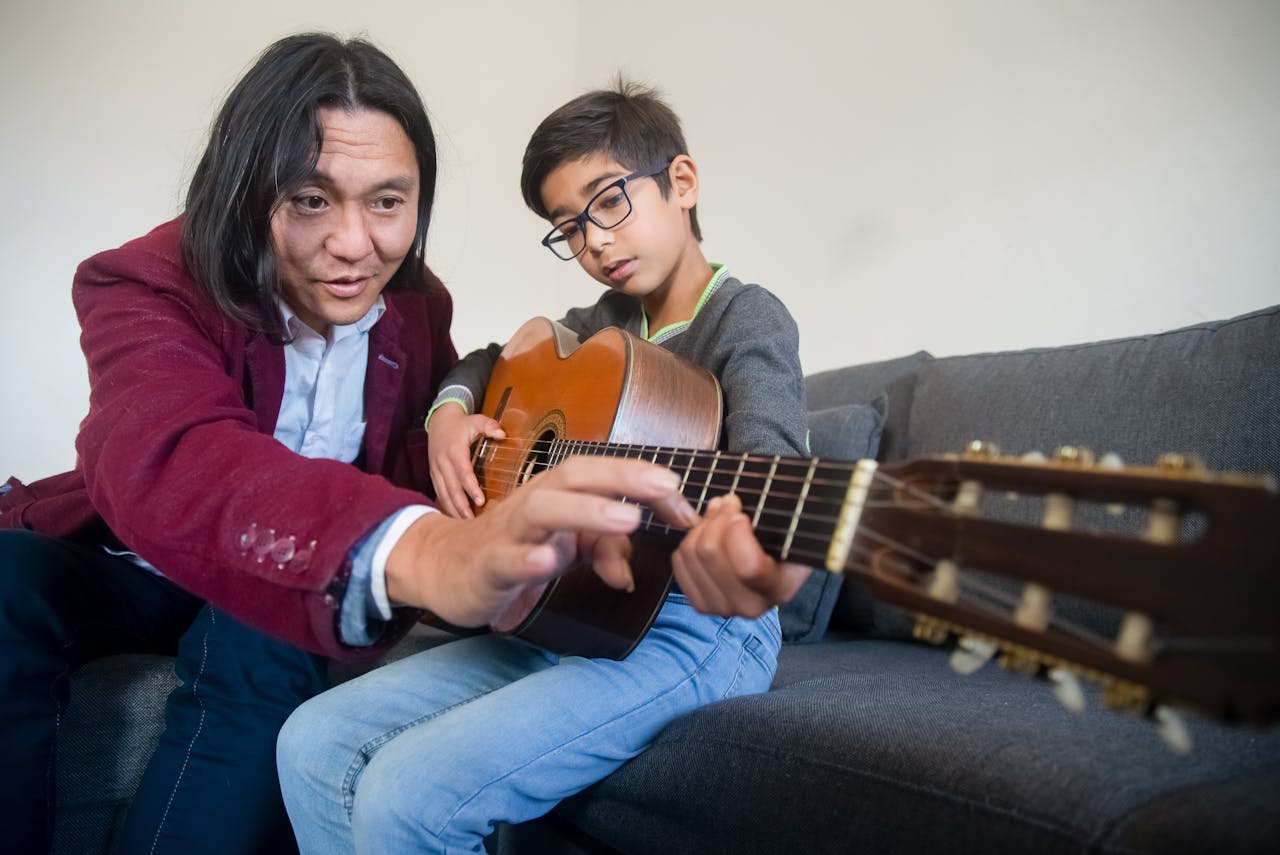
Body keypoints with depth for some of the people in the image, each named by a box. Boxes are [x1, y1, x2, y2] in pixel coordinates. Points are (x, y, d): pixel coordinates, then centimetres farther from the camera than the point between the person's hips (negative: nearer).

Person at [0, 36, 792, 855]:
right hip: (128, 565, -2)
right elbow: (167, 457, -47)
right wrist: (424, 552, -66)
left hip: (266, 601, 3)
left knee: (266, 644, -30)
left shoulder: (417, 305, -7)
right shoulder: (148, 286, -23)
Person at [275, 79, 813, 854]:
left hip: (688, 629, -7)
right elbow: (490, 360, 30)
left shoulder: (746, 319, -8)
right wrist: (452, 410, 6)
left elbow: (773, 451, -28)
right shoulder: (606, 324, 15)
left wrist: (752, 555, -51)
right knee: (314, 743, -3)